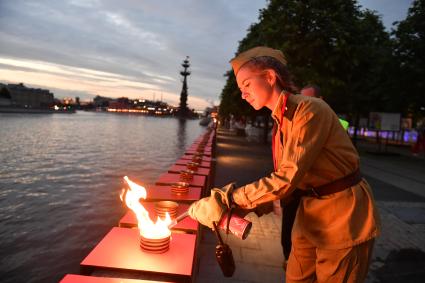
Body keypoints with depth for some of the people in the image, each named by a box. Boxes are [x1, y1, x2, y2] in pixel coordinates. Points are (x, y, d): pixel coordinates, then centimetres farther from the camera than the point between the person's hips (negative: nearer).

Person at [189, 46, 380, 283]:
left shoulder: (310, 109, -20)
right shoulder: (280, 124, 5)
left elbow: (288, 178, -28)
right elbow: (286, 181, 3)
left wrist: (229, 199, -26)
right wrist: (245, 207, -8)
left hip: (344, 218, -7)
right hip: (310, 217, 7)